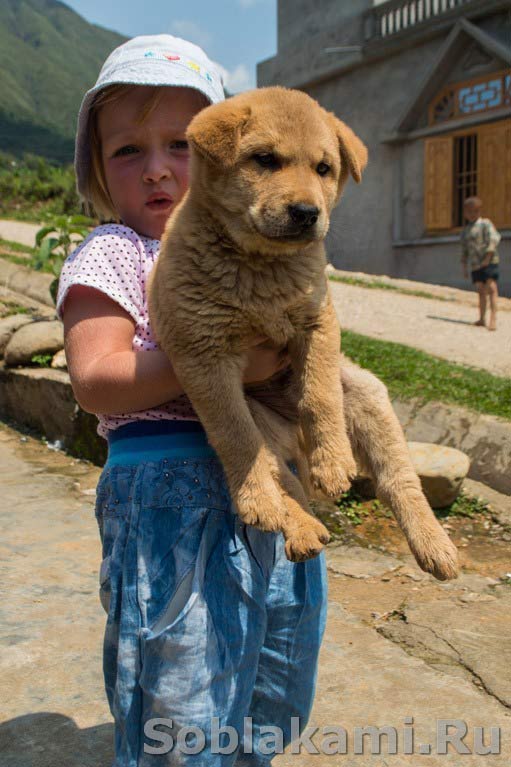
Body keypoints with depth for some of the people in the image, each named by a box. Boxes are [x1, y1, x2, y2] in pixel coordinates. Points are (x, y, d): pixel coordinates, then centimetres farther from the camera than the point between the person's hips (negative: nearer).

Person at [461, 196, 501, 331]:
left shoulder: (485, 224, 1)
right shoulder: (465, 231, 19)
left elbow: (494, 239, -9)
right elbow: (464, 250, 22)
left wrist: (487, 258, -15)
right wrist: (464, 267, 16)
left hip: (489, 263, -5)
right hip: (475, 265, 5)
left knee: (491, 288, -12)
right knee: (481, 291, 4)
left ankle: (493, 318, -18)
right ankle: (482, 318, 8)